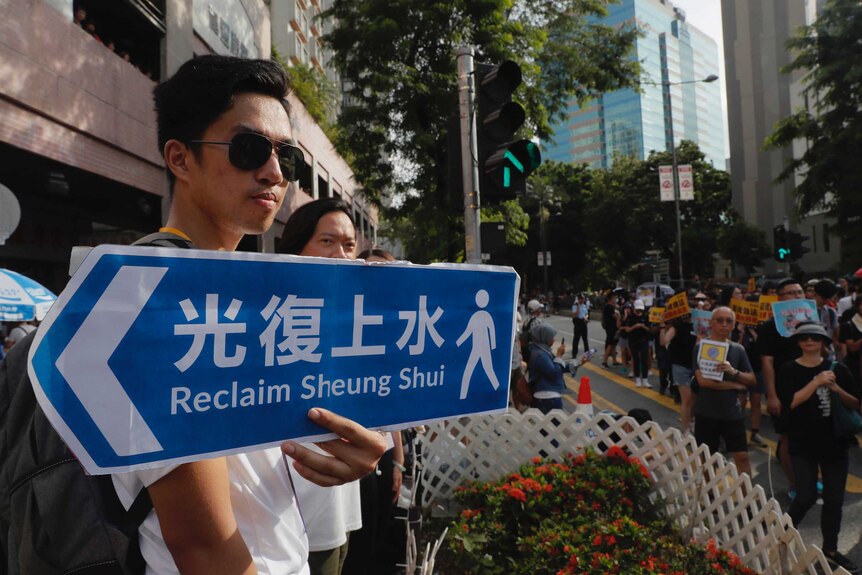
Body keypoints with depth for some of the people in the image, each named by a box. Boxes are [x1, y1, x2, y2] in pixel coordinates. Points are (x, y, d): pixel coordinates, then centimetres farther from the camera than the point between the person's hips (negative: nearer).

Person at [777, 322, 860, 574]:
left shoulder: (837, 369, 3)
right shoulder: (789, 370, -5)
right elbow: (789, 403, -17)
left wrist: (836, 389, -15)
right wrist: (816, 382, -22)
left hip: (835, 443, 3)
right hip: (804, 445, -3)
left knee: (834, 500, 9)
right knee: (807, 497, -9)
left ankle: (830, 550, 26)